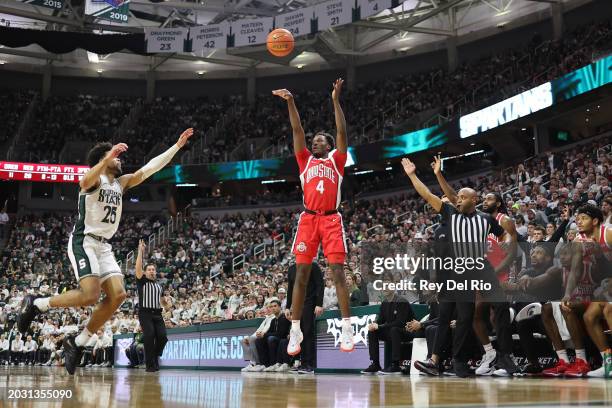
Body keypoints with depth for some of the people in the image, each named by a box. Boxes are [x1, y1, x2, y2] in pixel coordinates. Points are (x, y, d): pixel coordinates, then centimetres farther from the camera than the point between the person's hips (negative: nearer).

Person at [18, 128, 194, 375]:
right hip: (83, 242, -8)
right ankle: (36, 304, -1)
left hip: (104, 246, 8)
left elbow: (150, 167, 14)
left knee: (117, 295, -9)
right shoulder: (94, 178, -5)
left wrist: (177, 145, 11)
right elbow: (85, 182, -31)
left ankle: (77, 343, 3)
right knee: (90, 295, -23)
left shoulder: (121, 183, 17)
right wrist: (107, 158, -45)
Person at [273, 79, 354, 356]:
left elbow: (342, 132, 2)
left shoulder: (335, 161, 13)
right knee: (301, 274, -1)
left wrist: (335, 100, -3)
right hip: (308, 219, 2)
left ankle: (347, 330, -6)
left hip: (331, 219, -2)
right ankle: (295, 331, 4)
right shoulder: (306, 161, 18)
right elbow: (297, 130, 11)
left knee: (338, 273, -7)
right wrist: (290, 102, 2)